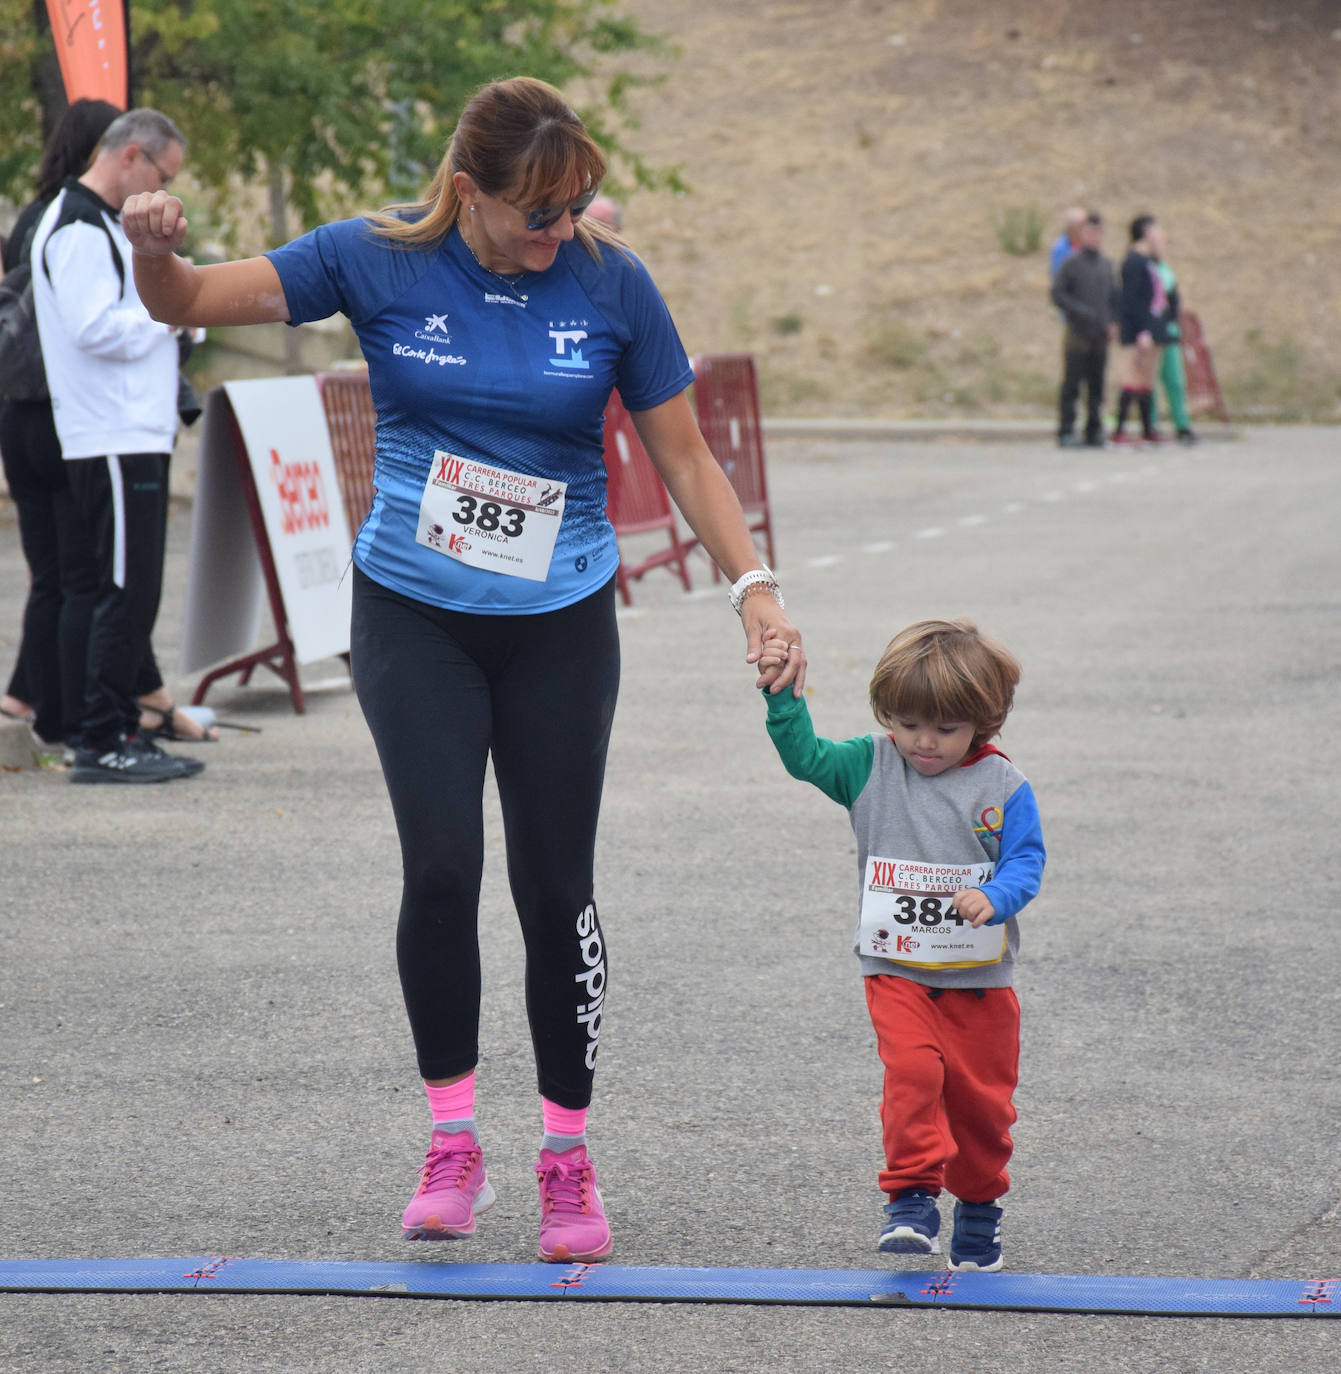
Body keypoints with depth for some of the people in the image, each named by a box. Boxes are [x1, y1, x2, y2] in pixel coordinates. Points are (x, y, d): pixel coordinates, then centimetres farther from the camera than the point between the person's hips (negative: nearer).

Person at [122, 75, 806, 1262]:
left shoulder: (611, 284, -6)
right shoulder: (381, 262, -7)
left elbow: (683, 458, 3)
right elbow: (192, 302, -2)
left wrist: (755, 588, -7)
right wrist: (155, 251, -25)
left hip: (559, 623, 1)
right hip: (414, 617, 0)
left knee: (556, 888, 0)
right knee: (442, 864, -14)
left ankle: (568, 1160, 15)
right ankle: (452, 1143, 3)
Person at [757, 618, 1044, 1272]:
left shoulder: (1002, 787, -6)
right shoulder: (870, 766, 1)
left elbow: (1026, 860, -9)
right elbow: (804, 755, -2)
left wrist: (995, 898, -30)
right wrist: (782, 695, -16)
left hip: (979, 976, 0)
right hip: (897, 970, 0)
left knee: (980, 1095, 7)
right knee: (912, 1072, -19)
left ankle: (979, 1206, 26)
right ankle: (911, 1200, -16)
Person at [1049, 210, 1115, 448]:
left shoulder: (1106, 265, 13)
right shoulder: (1072, 263, -3)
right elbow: (1057, 294, -6)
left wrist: (1111, 322, 5)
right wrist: (1081, 311, -15)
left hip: (1101, 335, 5)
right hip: (1077, 333, -5)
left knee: (1097, 386, 6)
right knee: (1072, 385, -5)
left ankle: (1094, 431, 11)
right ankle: (1066, 431, -3)